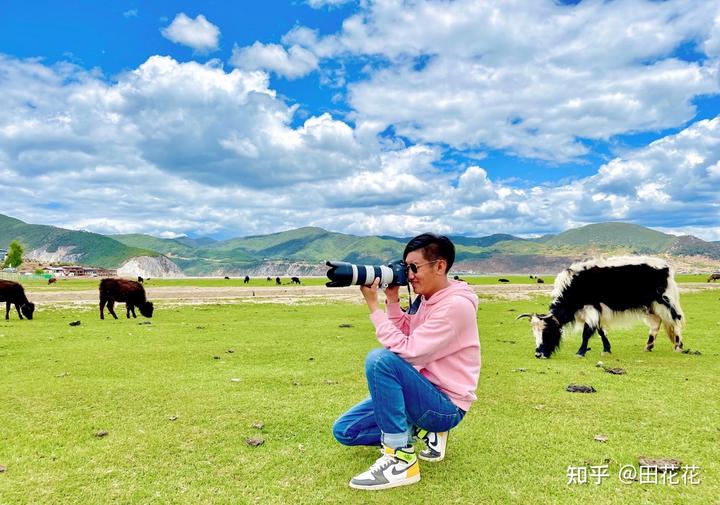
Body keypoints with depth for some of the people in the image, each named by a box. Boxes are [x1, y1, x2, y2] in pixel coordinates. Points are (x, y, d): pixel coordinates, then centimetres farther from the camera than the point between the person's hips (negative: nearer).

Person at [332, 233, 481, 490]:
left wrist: (373, 305, -22)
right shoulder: (424, 297, 7)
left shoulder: (456, 304, -21)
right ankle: (424, 430, 9)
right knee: (344, 430, 3)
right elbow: (403, 341, 3)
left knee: (380, 359, -32)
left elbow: (407, 351, -25)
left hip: (446, 405, -9)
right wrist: (392, 300, -5)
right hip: (422, 392, 9)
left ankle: (402, 460, -21)